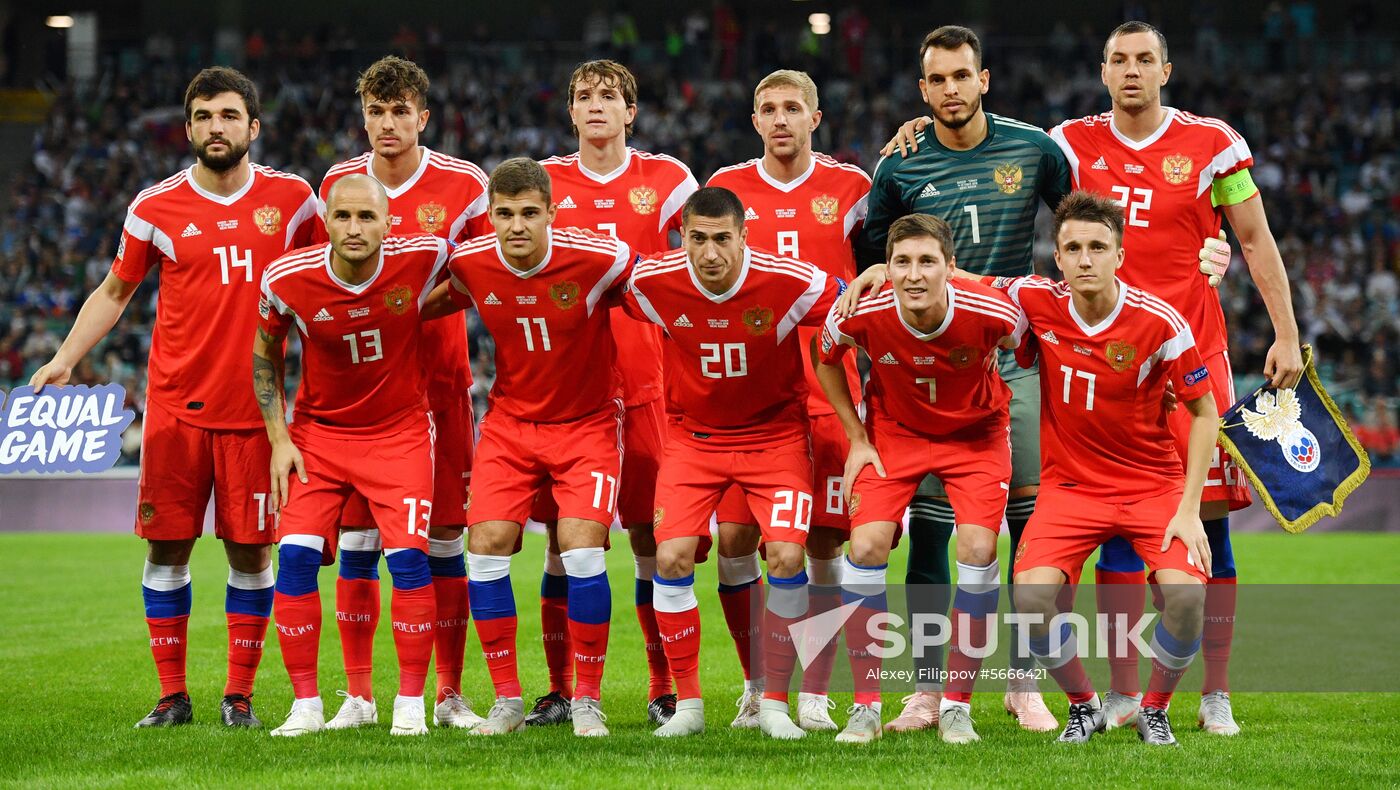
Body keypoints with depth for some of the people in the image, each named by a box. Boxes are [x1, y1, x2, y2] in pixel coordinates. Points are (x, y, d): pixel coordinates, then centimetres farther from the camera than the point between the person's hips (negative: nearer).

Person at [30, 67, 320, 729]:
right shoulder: (154, 208, 1)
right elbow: (115, 291, 13)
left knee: (251, 551, 0)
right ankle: (172, 695, 11)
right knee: (167, 547, 1)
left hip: (253, 406, 0)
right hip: (175, 406, 0)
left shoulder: (291, 198, 2)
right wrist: (64, 359, 4)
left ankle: (239, 694, 12)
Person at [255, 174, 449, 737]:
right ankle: (306, 706, 0)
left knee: (408, 557, -12)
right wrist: (279, 438, -2)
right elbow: (265, 353, 3)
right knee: (296, 556, -11)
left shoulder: (419, 259, -18)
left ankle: (411, 703, 1)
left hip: (400, 430, -1)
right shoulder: (287, 279, -16)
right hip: (318, 431, 1)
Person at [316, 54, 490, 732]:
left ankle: (450, 695, 9)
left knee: (444, 536, 0)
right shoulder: (337, 184, 4)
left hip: (439, 383, -1)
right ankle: (357, 696, 6)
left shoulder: (463, 185, -3)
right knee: (356, 536, -1)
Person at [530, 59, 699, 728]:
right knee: (564, 539, 1)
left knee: (650, 535, -1)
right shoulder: (546, 181, 7)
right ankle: (559, 691, 8)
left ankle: (664, 689, 7)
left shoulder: (666, 179, 5)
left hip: (642, 383, -1)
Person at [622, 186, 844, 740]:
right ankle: (687, 703, 2)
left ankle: (775, 703, 1)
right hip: (692, 437, 1)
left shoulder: (791, 283, -22)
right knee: (671, 557, -13)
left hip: (775, 434, -1)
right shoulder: (653, 283, -17)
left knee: (787, 558, -16)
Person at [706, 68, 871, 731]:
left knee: (824, 542, -2)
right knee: (734, 539, -3)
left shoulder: (849, 187, 5)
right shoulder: (727, 188, 8)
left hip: (826, 391, -1)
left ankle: (814, 694, 7)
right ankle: (757, 683, 12)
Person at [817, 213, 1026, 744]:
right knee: (867, 546, -16)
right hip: (893, 431, 1)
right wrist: (856, 439, -2)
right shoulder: (862, 314, -26)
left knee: (978, 548, -18)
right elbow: (826, 361, -1)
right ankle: (866, 707, -3)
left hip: (975, 432, -1)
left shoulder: (993, 313, -30)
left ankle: (957, 707, -3)